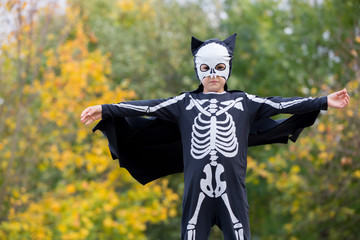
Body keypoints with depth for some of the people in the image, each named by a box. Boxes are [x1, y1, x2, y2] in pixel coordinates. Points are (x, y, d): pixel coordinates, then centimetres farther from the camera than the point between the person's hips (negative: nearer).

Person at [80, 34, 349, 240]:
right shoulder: (185, 103, 13)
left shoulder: (244, 102, 13)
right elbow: (149, 107, 8)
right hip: (197, 189, 0)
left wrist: (324, 102, 1)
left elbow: (278, 105, 8)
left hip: (232, 189, 0)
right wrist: (105, 110, 1)